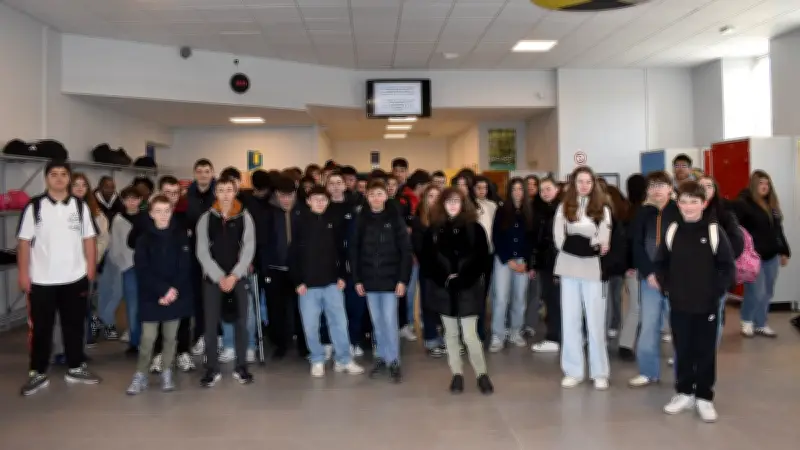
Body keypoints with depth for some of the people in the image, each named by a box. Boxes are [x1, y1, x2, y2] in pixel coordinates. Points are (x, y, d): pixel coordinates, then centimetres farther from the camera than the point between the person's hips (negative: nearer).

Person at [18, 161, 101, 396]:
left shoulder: (81, 206, 2)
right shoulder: (34, 207, -4)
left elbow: (89, 240, 4)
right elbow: (24, 242, -3)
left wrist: (90, 272, 1)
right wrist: (23, 274, -6)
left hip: (75, 278, 2)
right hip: (41, 280, -2)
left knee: (74, 325, 12)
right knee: (41, 328, 9)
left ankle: (76, 368, 26)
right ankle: (38, 373, 21)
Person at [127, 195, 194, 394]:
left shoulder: (181, 236, 1)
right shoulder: (144, 239, -1)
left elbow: (185, 267, -2)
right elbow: (142, 271, -8)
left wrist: (173, 290, -14)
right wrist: (163, 290, -17)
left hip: (176, 295, 1)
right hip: (151, 297, -1)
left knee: (170, 337, 9)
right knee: (148, 337, -1)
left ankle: (167, 373, 22)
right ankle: (140, 375, 13)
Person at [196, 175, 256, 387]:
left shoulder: (245, 216, 3)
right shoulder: (206, 218, 3)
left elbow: (248, 249, -2)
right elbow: (202, 252, -1)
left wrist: (234, 276, -12)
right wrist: (219, 277, -10)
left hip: (238, 277, 0)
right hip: (213, 278, 0)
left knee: (241, 322, 2)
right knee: (210, 323, -1)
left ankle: (241, 367, 14)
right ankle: (212, 369, 10)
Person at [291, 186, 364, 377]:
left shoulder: (334, 222, 5)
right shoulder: (300, 222, -3)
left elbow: (341, 250, 9)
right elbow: (293, 254, -4)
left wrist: (342, 276, 3)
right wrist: (298, 281, -8)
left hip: (332, 282, 2)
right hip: (308, 283, -2)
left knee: (339, 321, 6)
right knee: (310, 325, 5)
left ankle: (344, 360, 18)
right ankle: (317, 360, 21)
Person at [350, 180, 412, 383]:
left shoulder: (395, 218, -5)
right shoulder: (361, 219, 2)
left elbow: (406, 251, -6)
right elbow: (354, 251, 5)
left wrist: (403, 279, -11)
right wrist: (357, 279, 1)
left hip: (390, 279, -3)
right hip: (369, 279, 3)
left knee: (390, 321, -3)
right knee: (377, 322, 12)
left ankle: (394, 361, 9)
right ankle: (382, 356, 25)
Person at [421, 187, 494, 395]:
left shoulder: (474, 227, -1)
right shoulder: (434, 229, 4)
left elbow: (482, 256, -5)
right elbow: (426, 258, 3)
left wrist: (464, 278, -13)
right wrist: (441, 278, -10)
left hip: (468, 288, -2)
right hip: (443, 289, 2)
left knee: (470, 335, -4)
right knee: (451, 334, 10)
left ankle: (482, 374, 12)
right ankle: (457, 374, 21)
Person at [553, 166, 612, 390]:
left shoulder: (602, 208, 4)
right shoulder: (564, 207, 6)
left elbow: (603, 239, -1)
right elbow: (559, 237, 0)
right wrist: (590, 243, 0)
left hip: (592, 268, -1)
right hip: (569, 267, 1)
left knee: (595, 320, 1)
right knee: (570, 320, 6)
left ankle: (600, 372, 12)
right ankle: (573, 371, 15)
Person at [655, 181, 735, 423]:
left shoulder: (714, 231, -7)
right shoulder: (672, 231, 2)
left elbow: (728, 267, -4)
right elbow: (660, 263, 10)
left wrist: (716, 290, -9)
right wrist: (667, 287, 1)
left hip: (707, 305, -2)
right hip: (679, 305, 2)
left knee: (705, 352, 7)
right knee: (682, 351, 12)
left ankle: (704, 397, 20)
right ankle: (684, 393, 26)